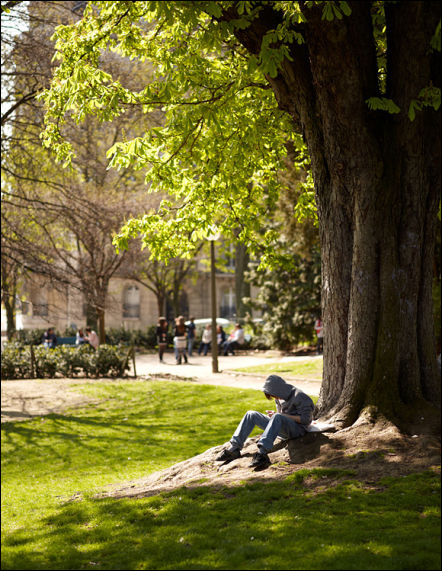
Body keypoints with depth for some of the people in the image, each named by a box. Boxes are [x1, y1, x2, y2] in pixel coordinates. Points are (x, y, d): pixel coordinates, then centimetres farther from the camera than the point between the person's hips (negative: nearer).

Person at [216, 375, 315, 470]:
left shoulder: (299, 396, -12)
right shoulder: (280, 398, 11)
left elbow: (305, 419, -16)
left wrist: (284, 415, -18)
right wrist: (274, 414, -1)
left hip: (298, 429, -8)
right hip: (283, 429, 8)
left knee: (278, 417, -40)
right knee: (251, 414, -1)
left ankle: (262, 452, -52)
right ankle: (234, 448, -12)